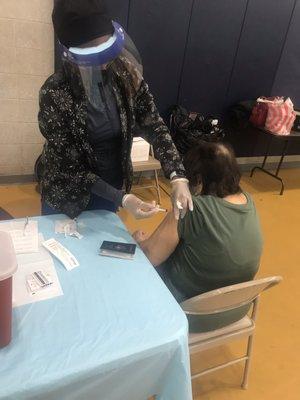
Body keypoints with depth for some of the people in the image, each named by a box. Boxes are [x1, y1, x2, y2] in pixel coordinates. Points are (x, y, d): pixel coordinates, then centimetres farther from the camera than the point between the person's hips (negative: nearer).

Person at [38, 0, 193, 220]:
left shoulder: (126, 76, -14)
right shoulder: (54, 94, -24)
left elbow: (155, 127, -13)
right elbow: (69, 166, -21)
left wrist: (178, 177, -28)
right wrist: (121, 199, -28)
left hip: (113, 187, 3)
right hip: (67, 196, -2)